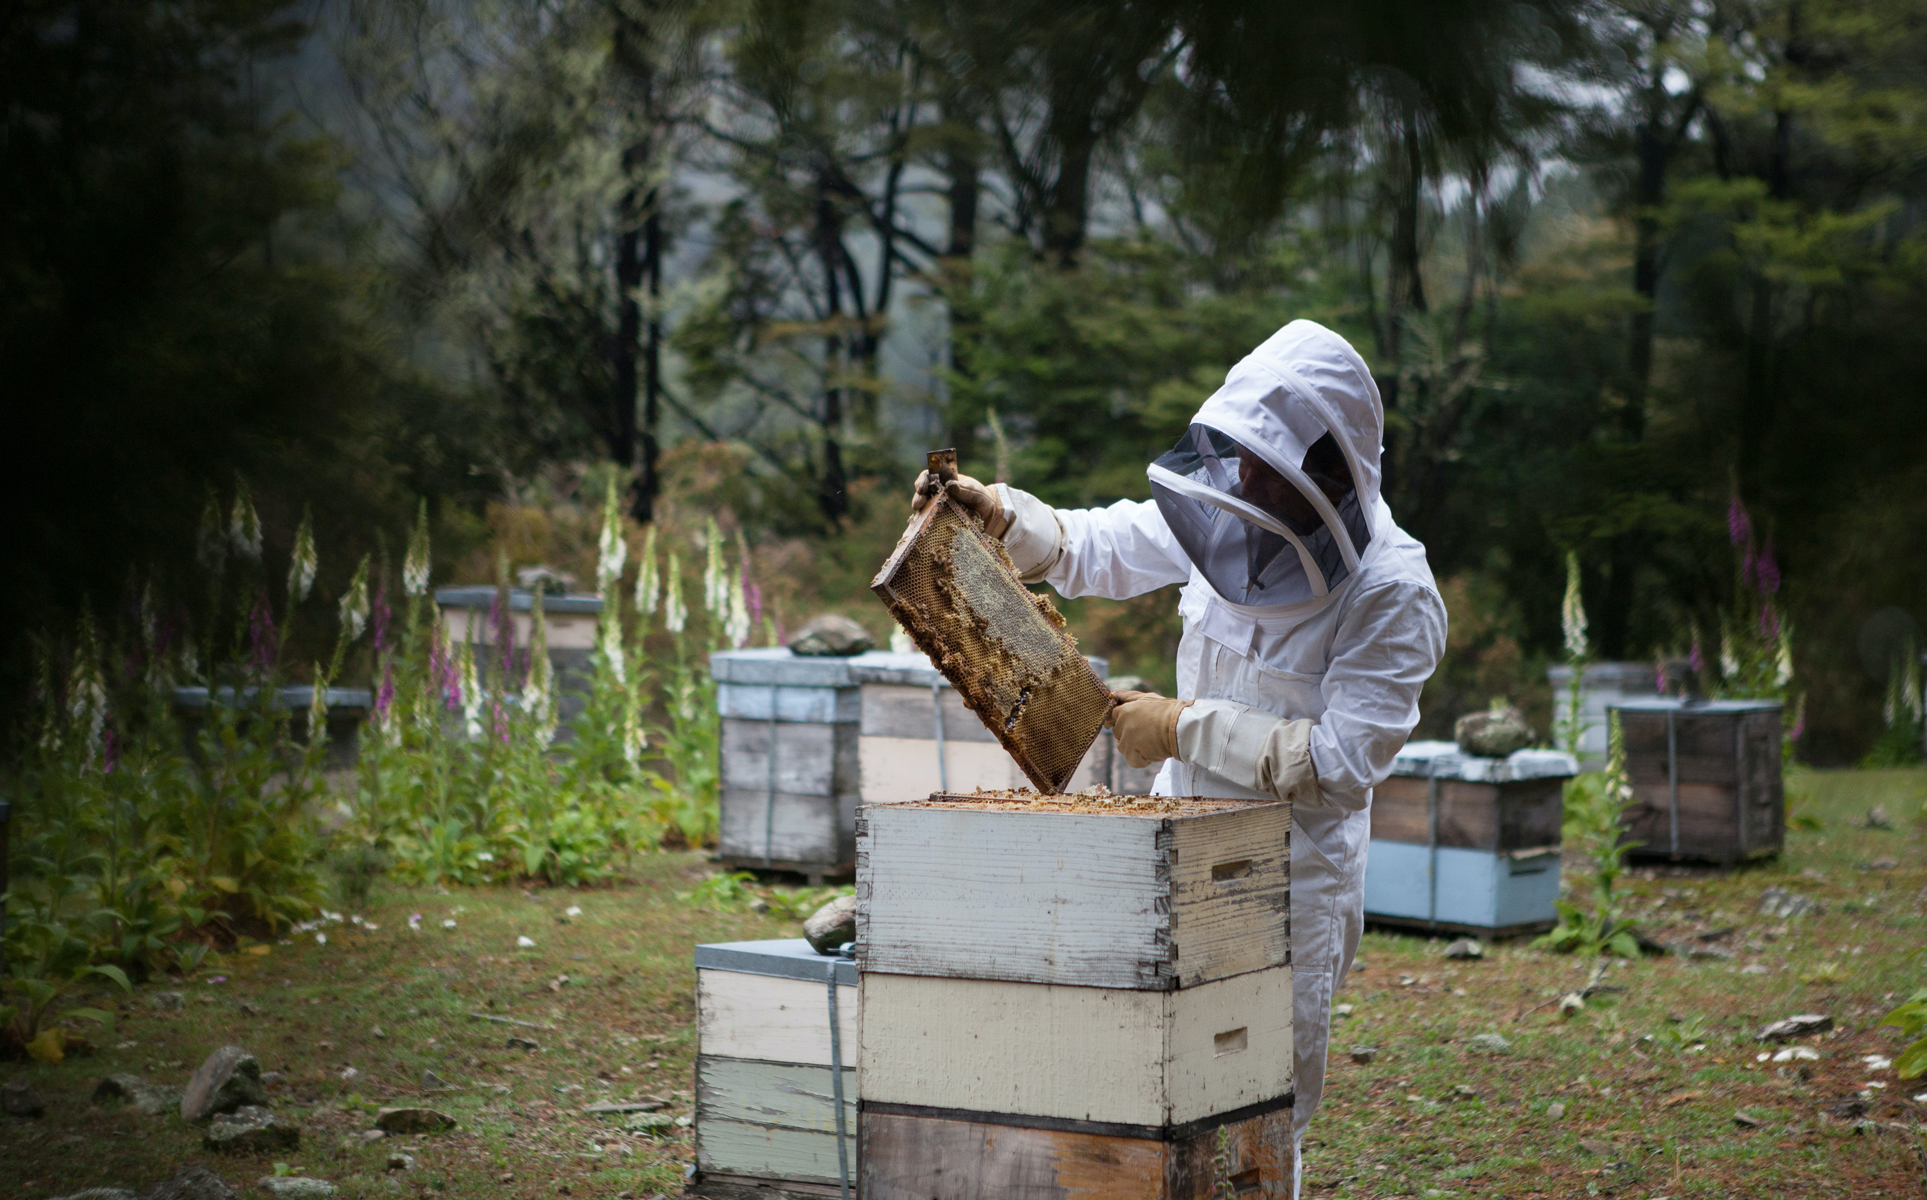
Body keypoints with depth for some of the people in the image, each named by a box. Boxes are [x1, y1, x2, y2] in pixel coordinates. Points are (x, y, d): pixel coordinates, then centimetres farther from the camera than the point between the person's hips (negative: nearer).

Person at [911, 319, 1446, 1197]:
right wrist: (996, 514, -6)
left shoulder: (1393, 595, -19)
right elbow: (1096, 547, 11)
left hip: (1291, 875, -6)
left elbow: (1341, 759, -23)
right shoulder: (1228, 520, -2)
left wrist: (1186, 727, -21)